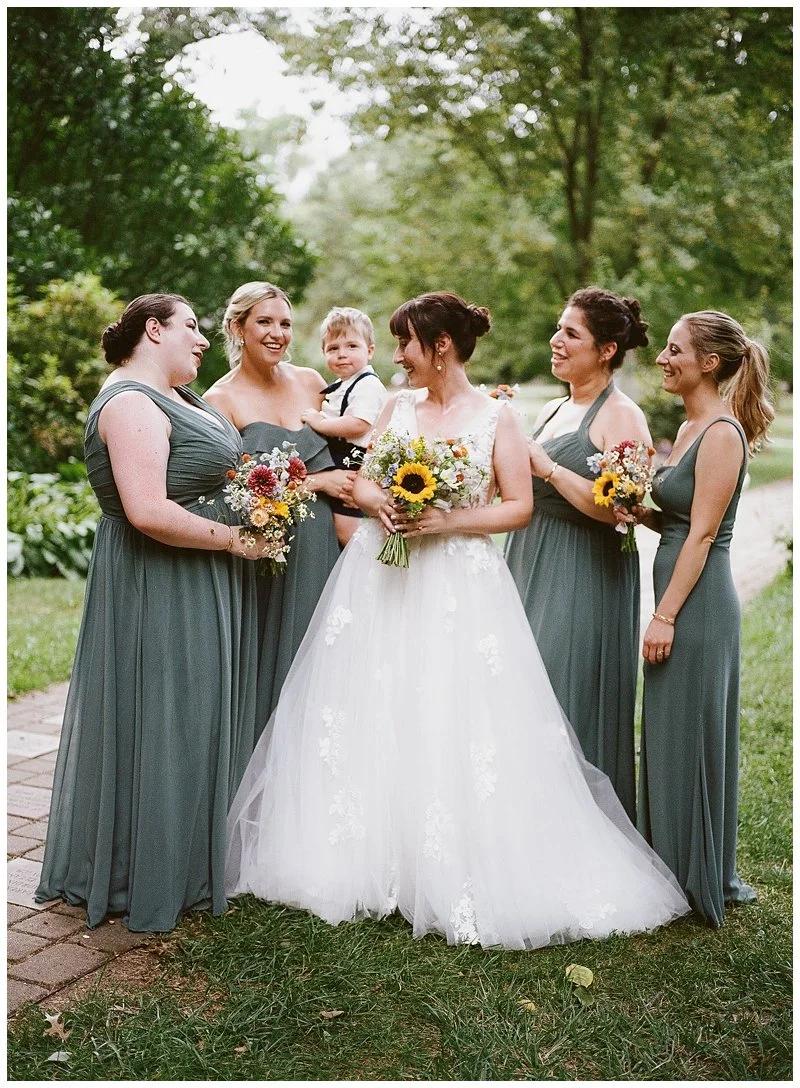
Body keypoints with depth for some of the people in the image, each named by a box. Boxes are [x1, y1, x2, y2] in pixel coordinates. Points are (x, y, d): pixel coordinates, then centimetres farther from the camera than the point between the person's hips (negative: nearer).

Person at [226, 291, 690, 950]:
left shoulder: (496, 417, -2)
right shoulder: (397, 407, 12)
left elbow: (519, 507, -5)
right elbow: (362, 481, 13)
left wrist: (447, 521, -16)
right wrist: (379, 503, -9)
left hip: (460, 587, -4)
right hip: (381, 579, 5)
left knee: (455, 726, -6)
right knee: (372, 717, 4)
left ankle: (458, 878, 7)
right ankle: (366, 860, 16)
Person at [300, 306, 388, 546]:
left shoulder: (368, 385, -15)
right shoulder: (340, 387, 18)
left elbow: (358, 425, -28)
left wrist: (319, 423, -19)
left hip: (354, 464, -11)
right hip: (336, 465, 11)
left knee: (345, 528, -14)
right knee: (334, 526, 16)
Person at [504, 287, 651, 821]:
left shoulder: (622, 417, -10)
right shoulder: (552, 410, 15)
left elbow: (616, 508, -21)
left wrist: (543, 464, -20)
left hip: (583, 579, -8)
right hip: (530, 568, 8)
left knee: (569, 701, -4)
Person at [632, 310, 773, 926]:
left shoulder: (722, 432, -15)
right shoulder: (690, 428, 14)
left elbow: (702, 534, -18)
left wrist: (665, 616, -19)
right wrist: (638, 508, -1)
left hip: (699, 602, -10)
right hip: (683, 598, 10)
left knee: (688, 734, 2)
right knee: (671, 736, 16)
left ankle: (701, 880, 17)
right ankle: (682, 871, 30)